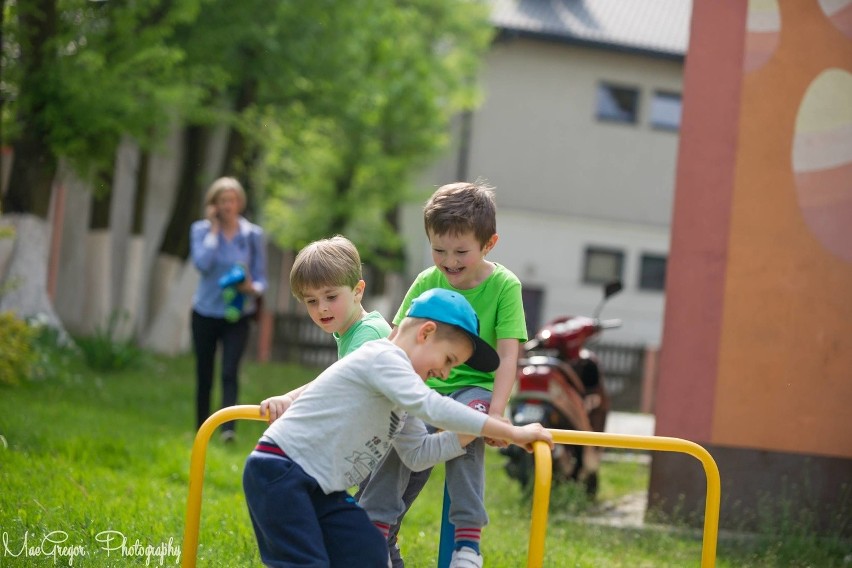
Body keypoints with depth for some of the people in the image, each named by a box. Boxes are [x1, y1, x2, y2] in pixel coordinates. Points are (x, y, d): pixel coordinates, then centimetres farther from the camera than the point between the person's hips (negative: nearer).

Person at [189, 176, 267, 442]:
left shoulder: (253, 235, 2)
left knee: (230, 372, -16)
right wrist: (214, 230, -11)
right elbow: (202, 263, -18)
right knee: (204, 376, 9)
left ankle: (229, 428, -25)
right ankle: (201, 429, 22)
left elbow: (261, 277, 4)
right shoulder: (201, 230, 0)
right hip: (205, 313, 1)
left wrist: (253, 288, -19)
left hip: (237, 315, -1)